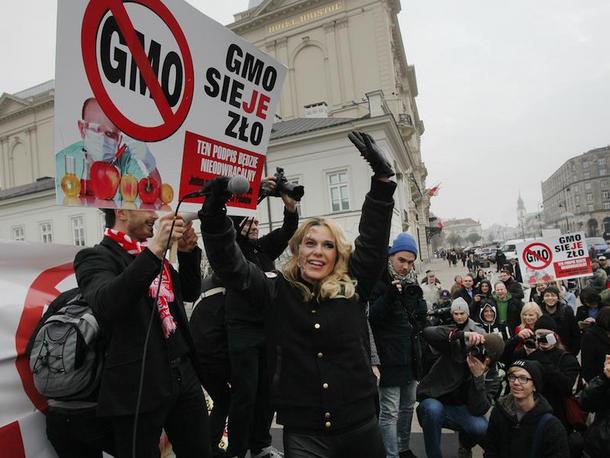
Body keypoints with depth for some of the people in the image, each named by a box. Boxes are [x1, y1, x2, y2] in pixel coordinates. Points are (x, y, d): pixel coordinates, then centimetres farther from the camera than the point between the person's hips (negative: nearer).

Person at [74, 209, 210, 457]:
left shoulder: (151, 255, 14)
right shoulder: (96, 257, -7)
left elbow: (190, 293, 17)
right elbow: (104, 304, -27)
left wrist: (188, 252, 1)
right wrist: (155, 250, -32)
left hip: (184, 374, 7)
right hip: (139, 385, -7)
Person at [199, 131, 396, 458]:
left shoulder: (353, 288, -1)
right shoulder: (277, 291, -3)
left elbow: (373, 239, -5)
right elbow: (229, 265, -8)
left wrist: (382, 178, -13)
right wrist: (214, 212, -21)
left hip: (360, 424, 2)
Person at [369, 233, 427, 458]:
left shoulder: (410, 285, 11)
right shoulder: (378, 283, -12)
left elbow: (420, 319, 20)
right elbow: (370, 318, -21)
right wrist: (389, 296, -32)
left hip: (410, 355, 8)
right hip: (389, 358, -8)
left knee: (407, 405, 20)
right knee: (389, 412, -4)